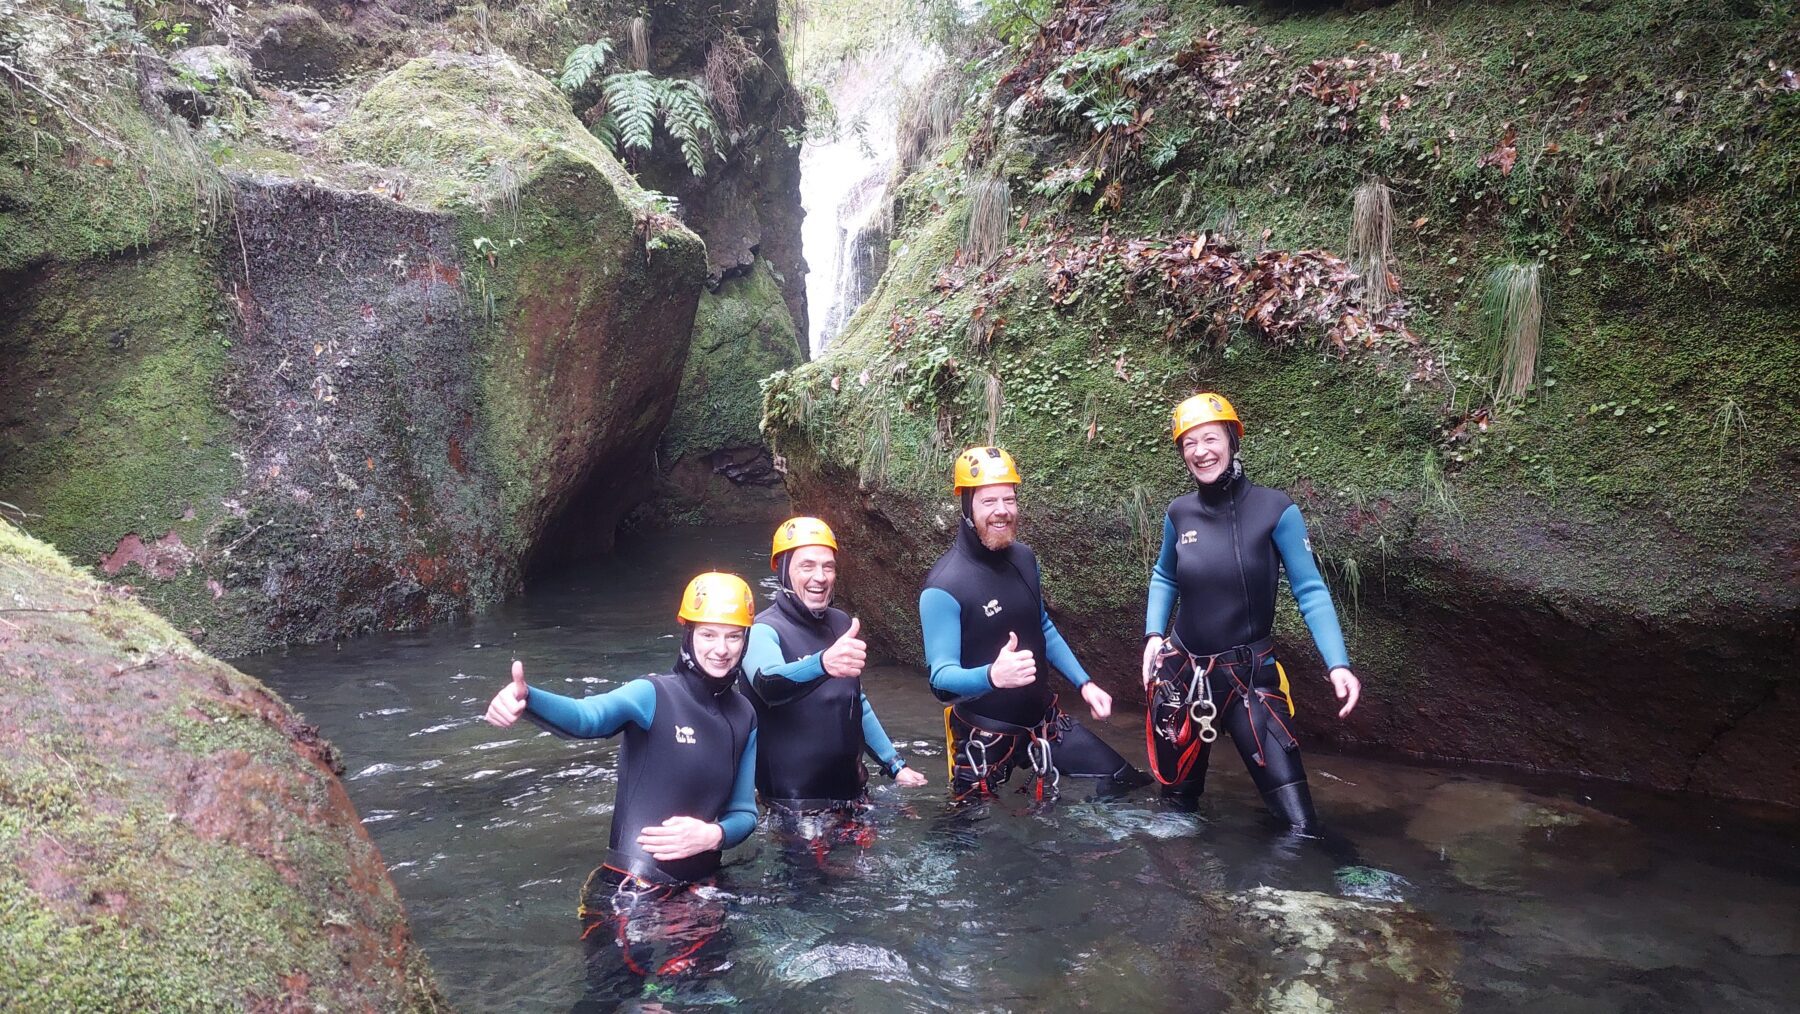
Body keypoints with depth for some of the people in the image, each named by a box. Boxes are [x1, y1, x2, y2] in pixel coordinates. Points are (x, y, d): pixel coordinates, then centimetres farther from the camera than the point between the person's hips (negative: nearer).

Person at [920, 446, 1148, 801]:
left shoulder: (1024, 558, -1)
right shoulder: (944, 586, -23)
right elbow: (941, 674, -25)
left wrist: (1084, 683, 7)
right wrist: (992, 675, -45)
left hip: (1043, 719, 6)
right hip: (983, 736, -6)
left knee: (1129, 786, 10)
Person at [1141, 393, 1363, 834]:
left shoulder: (1275, 509, -11)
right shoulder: (1180, 513, -1)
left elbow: (1310, 591, -8)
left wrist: (1338, 664, -20)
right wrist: (1153, 635, 3)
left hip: (1250, 674, -3)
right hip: (1182, 673, 3)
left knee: (1298, 822, -10)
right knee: (1178, 798, 21)